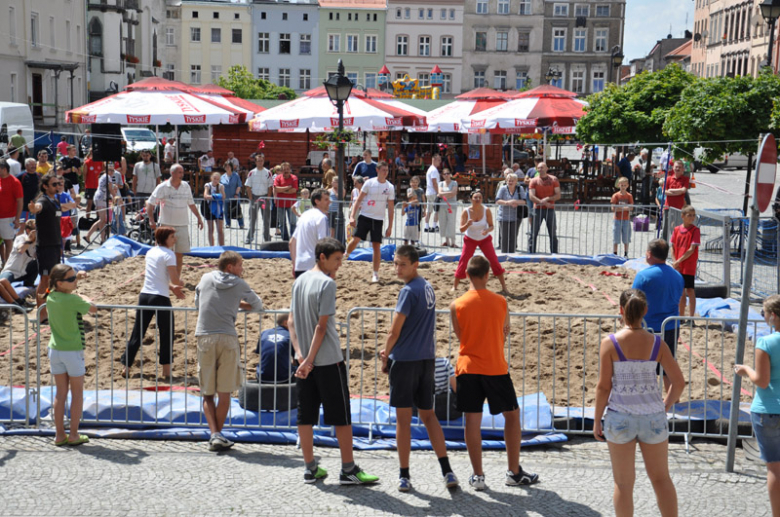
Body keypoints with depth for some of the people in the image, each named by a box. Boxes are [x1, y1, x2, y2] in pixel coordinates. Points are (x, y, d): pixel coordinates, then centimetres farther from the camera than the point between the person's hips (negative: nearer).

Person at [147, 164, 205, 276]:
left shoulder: (186, 186, 6)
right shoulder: (162, 187, -6)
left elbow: (191, 204, 17)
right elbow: (150, 203, -4)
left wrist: (199, 217, 15)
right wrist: (151, 220, -13)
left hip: (182, 225, 3)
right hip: (167, 225, -3)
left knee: (180, 254, 5)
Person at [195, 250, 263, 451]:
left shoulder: (206, 278, 14)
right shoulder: (239, 285, 7)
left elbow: (197, 302, 28)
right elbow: (258, 305, 18)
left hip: (205, 337, 2)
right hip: (228, 338, -2)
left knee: (207, 393, 6)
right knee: (225, 393, 7)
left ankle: (214, 434, -6)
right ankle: (218, 435, 10)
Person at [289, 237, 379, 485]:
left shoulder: (299, 280, 10)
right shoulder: (327, 283, -12)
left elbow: (291, 321, 8)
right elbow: (321, 327, -16)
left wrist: (300, 354, 1)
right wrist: (309, 359, -14)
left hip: (304, 360, 7)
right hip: (328, 360, -7)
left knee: (306, 415, 8)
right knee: (342, 416, 1)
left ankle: (311, 468, 15)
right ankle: (348, 469, 6)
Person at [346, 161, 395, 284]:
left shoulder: (390, 187, 2)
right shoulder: (369, 183, -2)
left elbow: (391, 208, 5)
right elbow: (359, 200, -1)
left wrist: (390, 227, 2)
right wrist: (352, 216, -11)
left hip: (378, 220, 1)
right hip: (364, 216, -1)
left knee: (377, 246, 1)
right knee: (355, 239, -12)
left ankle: (376, 274, 8)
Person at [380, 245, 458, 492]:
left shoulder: (409, 291, -15)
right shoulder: (428, 287, 11)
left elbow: (395, 331, -15)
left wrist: (386, 357, 1)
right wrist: (391, 351, 14)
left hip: (405, 360, -8)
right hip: (427, 358, 8)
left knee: (403, 419, 2)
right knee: (428, 415, 14)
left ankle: (404, 476, 9)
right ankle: (447, 470, 9)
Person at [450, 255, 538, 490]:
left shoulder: (457, 305, -6)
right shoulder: (500, 302, -5)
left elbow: (460, 336, 7)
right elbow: (505, 332, 8)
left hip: (468, 367, 0)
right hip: (495, 368, 0)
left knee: (472, 420, 5)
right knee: (512, 415, 14)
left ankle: (478, 476, 7)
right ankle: (514, 473, 18)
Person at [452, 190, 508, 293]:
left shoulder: (486, 210, -17)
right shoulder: (466, 212, -18)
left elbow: (491, 226, -10)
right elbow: (461, 229, -20)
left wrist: (487, 230, -33)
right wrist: (467, 224, -41)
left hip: (485, 239, 0)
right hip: (470, 239, 0)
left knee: (494, 261, -9)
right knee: (463, 261, -8)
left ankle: (504, 287, -1)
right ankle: (455, 286, 6)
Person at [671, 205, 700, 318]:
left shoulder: (695, 230, -7)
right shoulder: (677, 230, 6)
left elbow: (692, 249, -13)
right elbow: (673, 248, 9)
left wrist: (679, 261, -14)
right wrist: (675, 263, -3)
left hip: (690, 266, -4)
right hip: (678, 266, 4)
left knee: (690, 291, -5)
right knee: (681, 291, 12)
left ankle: (691, 318, -1)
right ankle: (681, 317, 23)